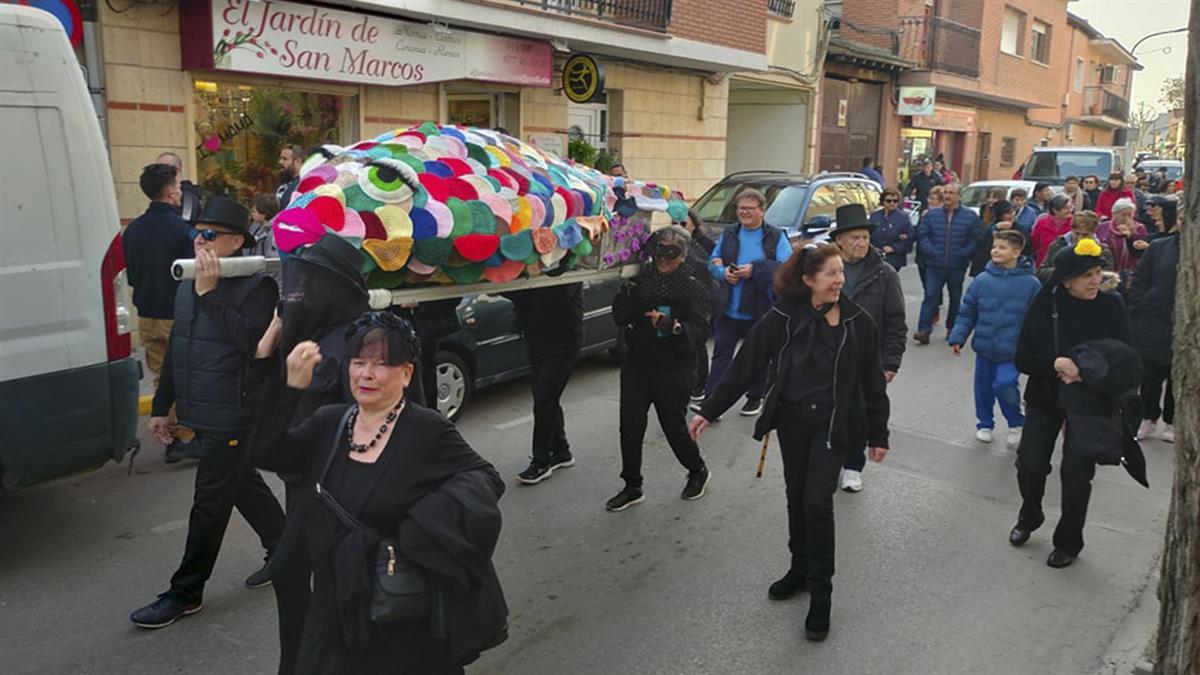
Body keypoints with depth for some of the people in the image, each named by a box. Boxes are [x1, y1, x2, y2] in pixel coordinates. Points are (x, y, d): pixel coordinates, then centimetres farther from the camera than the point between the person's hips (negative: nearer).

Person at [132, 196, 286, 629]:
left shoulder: (257, 286, -13)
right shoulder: (187, 286, 11)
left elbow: (249, 340, -28)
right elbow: (175, 349, 18)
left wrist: (210, 293, -28)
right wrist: (161, 406, 20)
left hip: (232, 418, -8)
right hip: (202, 414, 9)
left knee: (210, 504, 1)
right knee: (244, 486, 19)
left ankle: (185, 593, 13)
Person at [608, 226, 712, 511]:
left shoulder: (693, 285, -4)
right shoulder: (642, 278, 5)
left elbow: (701, 327, -12)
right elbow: (620, 317, -1)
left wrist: (673, 326, -29)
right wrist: (629, 287, -13)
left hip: (674, 370, -3)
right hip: (637, 365, 4)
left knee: (674, 426, 6)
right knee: (630, 426, 2)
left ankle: (698, 470, 34)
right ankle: (632, 487, 17)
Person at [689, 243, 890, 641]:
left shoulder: (857, 322, -9)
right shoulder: (783, 318, -9)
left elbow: (872, 382, -1)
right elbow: (745, 366, -6)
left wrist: (878, 435, 3)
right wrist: (709, 411, -5)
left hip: (833, 425, -2)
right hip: (791, 421, 2)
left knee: (817, 503, -6)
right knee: (796, 499, 14)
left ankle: (821, 593, 9)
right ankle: (800, 569, 35)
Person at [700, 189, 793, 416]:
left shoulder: (776, 236, -1)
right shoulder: (728, 233, 11)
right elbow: (713, 260, 15)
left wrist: (755, 270, -20)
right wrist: (723, 272, -8)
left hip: (759, 310, -2)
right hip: (728, 309, 3)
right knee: (721, 353, 0)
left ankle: (755, 397, 27)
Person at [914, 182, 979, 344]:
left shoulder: (971, 216, 1)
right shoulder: (932, 214, 6)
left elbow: (975, 239, -1)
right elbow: (923, 235, 5)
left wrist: (963, 254, -12)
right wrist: (931, 251, -9)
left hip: (958, 266, 0)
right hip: (935, 265, 0)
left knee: (955, 298, 12)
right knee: (930, 296, -8)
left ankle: (952, 328, 25)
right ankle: (924, 330, -10)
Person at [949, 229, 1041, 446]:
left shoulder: (1030, 283, -8)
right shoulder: (983, 280, -3)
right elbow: (967, 312, 3)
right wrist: (958, 337, -1)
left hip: (1013, 350, -3)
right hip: (984, 346, 3)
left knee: (1005, 385, -14)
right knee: (983, 388, 12)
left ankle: (1016, 424, 13)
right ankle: (984, 424, 36)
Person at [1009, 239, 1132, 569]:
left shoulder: (1110, 306, -11)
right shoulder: (1045, 305, -12)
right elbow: (1022, 359, -10)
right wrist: (1055, 363, -28)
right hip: (1045, 398, 1)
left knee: (1076, 470, -2)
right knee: (1030, 464, 0)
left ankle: (1069, 541, 22)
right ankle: (1029, 517, 33)